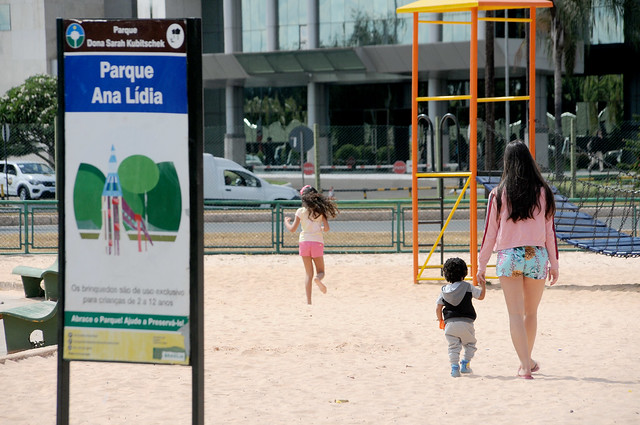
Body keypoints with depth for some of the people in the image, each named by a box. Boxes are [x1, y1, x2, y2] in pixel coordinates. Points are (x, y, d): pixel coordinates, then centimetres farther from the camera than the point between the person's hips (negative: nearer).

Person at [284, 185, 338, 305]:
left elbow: (292, 229, 1)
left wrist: (286, 222, 21)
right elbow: (326, 228, -5)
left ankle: (308, 301, 1)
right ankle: (318, 279, -27)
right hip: (317, 242, 0)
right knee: (321, 271, 11)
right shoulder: (320, 210, 1)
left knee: (308, 273, 9)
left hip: (304, 241, 0)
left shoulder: (301, 211, 0)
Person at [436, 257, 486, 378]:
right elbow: (481, 296, 11)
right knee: (470, 344, 18)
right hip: (466, 322, -2)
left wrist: (441, 320, 21)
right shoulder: (468, 287, 1)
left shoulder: (444, 290, 9)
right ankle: (465, 364, 9)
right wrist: (483, 285, 24)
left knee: (453, 346, 7)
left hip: (450, 323, 2)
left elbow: (438, 308, 8)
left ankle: (454, 366, -8)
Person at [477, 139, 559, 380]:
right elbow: (550, 231, 3)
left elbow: (490, 232, 0)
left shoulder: (498, 194, -3)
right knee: (531, 312, 18)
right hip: (537, 255, 2)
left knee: (516, 313, 2)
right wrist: (554, 264, 11)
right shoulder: (543, 193, 0)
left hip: (509, 256, -2)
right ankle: (527, 361, 31)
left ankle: (525, 366, -5)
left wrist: (481, 265, 8)